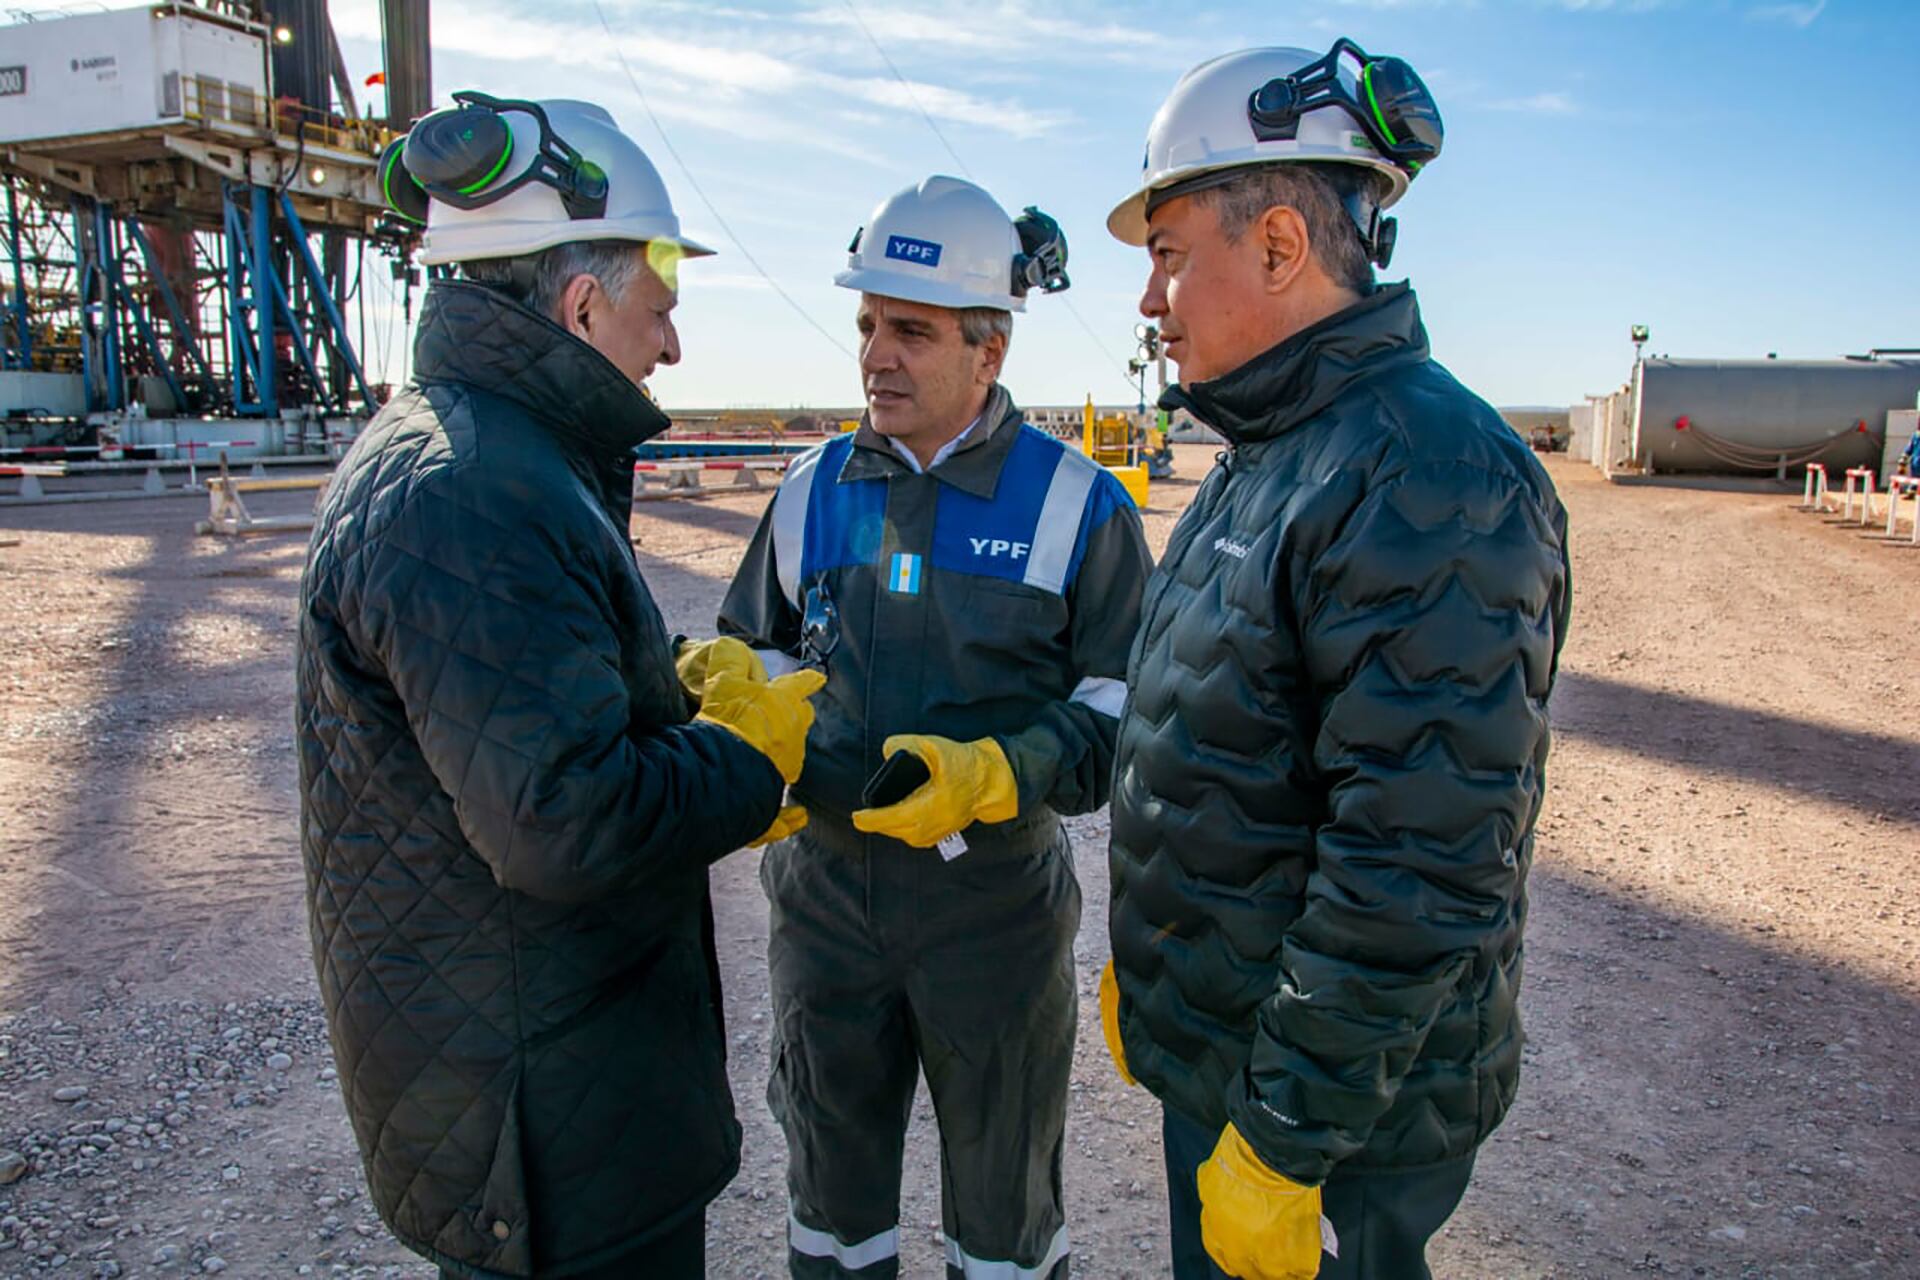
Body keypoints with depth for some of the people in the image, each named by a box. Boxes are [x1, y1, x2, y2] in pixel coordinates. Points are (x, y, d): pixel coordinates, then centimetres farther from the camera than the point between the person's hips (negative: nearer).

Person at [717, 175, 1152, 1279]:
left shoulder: (1077, 505, -6)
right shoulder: (814, 491, 4)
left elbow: (1128, 709, -7)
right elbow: (757, 659, 14)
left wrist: (993, 774, -23)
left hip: (994, 899, -3)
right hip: (825, 887, 3)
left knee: (1004, 1189, 18)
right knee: (832, 1180, 21)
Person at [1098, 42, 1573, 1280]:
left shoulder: (1433, 480, -25)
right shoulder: (1266, 459, 8)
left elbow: (1417, 875, -28)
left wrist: (1285, 1142, -21)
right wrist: (1143, 962, 18)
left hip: (1340, 1105, -8)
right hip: (1215, 1044, 9)